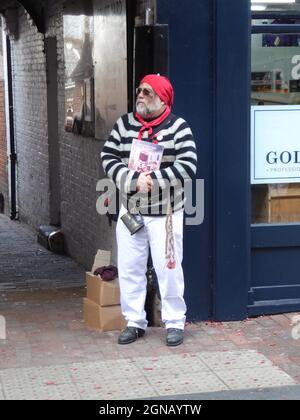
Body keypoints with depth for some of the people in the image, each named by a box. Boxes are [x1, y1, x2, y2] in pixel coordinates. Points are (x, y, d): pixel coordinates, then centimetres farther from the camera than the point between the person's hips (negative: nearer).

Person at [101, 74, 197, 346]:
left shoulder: (178, 127, -7)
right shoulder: (124, 124, 4)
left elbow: (188, 167, -15)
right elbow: (108, 158, -2)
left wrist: (152, 179, -21)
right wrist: (134, 180, -18)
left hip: (165, 213, -4)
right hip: (130, 211, 4)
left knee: (168, 269, 1)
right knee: (129, 268, 8)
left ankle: (175, 322, 16)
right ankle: (135, 321, 21)